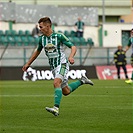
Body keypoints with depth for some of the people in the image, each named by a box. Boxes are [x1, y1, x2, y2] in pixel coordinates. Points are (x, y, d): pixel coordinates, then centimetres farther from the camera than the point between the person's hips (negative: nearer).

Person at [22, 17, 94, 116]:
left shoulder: (59, 36, -13)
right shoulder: (42, 39, 5)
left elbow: (73, 47, -12)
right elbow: (38, 51, 24)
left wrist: (71, 56, -32)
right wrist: (28, 63, 25)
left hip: (62, 64, -7)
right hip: (53, 67, 7)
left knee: (56, 83, -29)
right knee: (65, 91, 8)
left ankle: (56, 108, -36)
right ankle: (82, 81, 32)